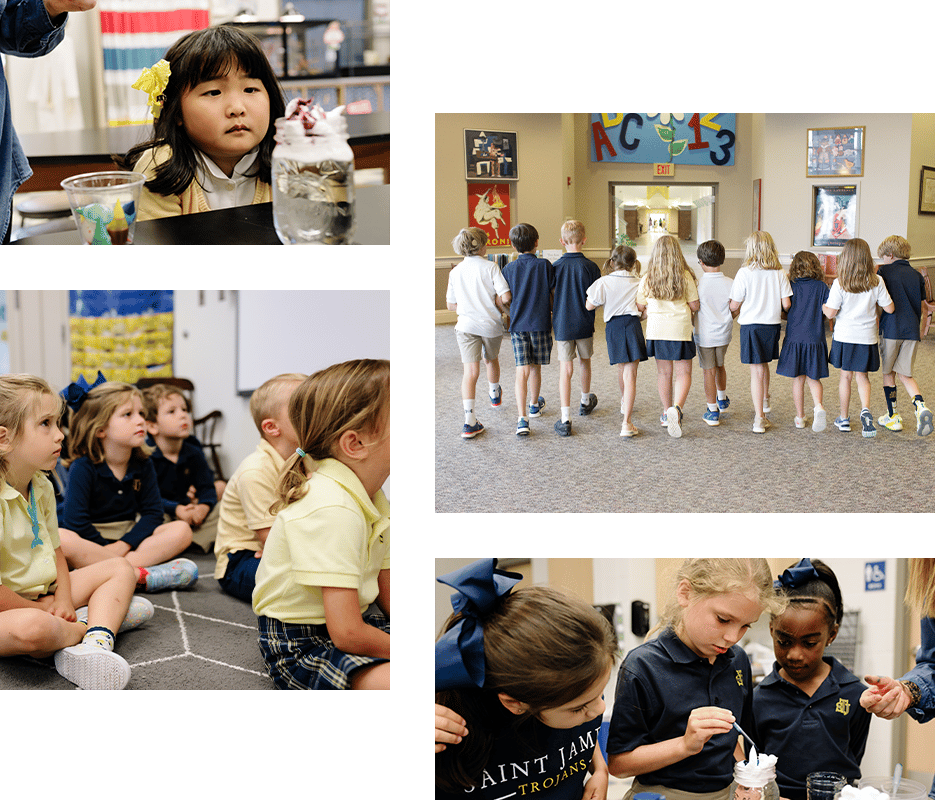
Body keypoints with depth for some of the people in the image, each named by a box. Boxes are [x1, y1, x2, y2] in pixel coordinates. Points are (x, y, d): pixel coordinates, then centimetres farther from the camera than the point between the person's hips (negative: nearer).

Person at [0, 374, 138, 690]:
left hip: (43, 597, 10)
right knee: (32, 628, -41)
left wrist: (63, 599, -4)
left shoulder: (42, 487, 5)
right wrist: (42, 610, -14)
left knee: (120, 568, 7)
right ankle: (92, 625, -6)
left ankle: (94, 645, -21)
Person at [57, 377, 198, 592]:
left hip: (129, 538, 4)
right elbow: (75, 521, -18)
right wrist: (108, 549, -19)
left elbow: (152, 513, -3)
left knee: (182, 530, -16)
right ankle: (140, 575, -38)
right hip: (91, 544, -4)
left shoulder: (142, 465, 2)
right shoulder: (83, 467, -11)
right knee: (61, 539, -37)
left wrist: (123, 545, -16)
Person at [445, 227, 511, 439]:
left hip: (466, 326, 1)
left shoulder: (455, 272, 2)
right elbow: (505, 297, -18)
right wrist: (499, 308, 4)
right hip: (491, 325, -1)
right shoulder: (490, 267, -9)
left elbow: (451, 305, 7)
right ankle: (494, 395, 55)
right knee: (491, 360, 27)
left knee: (471, 372, -5)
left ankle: (469, 421, -16)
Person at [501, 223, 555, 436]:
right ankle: (534, 405, 40)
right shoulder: (545, 265, -5)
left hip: (518, 325, 0)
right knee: (535, 367, 17)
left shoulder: (509, 269, -1)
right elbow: (554, 293, 0)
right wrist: (553, 314, 18)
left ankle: (522, 418, -15)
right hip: (541, 323, 0)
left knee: (522, 371, -3)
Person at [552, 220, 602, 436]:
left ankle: (565, 419, -11)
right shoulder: (591, 267, -9)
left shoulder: (555, 267, -7)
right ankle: (585, 401, 45)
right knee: (585, 361, 23)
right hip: (584, 325, 1)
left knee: (566, 369, -2)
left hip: (562, 325, -1)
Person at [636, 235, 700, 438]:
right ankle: (676, 407, -19)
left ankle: (667, 412, 24)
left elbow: (640, 306, 5)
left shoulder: (647, 279, -2)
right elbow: (695, 306, -4)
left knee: (663, 371, 14)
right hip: (680, 330, -2)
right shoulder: (685, 276, -8)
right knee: (683, 372, 4)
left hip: (657, 330, 2)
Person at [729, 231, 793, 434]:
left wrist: (734, 314, 15)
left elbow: (734, 305, -8)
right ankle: (764, 401, 44)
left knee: (756, 371, -1)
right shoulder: (779, 274, -2)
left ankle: (760, 418, -3)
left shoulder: (744, 273, -11)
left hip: (751, 325, -4)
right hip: (773, 325, 4)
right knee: (764, 364, 25)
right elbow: (786, 304, -3)